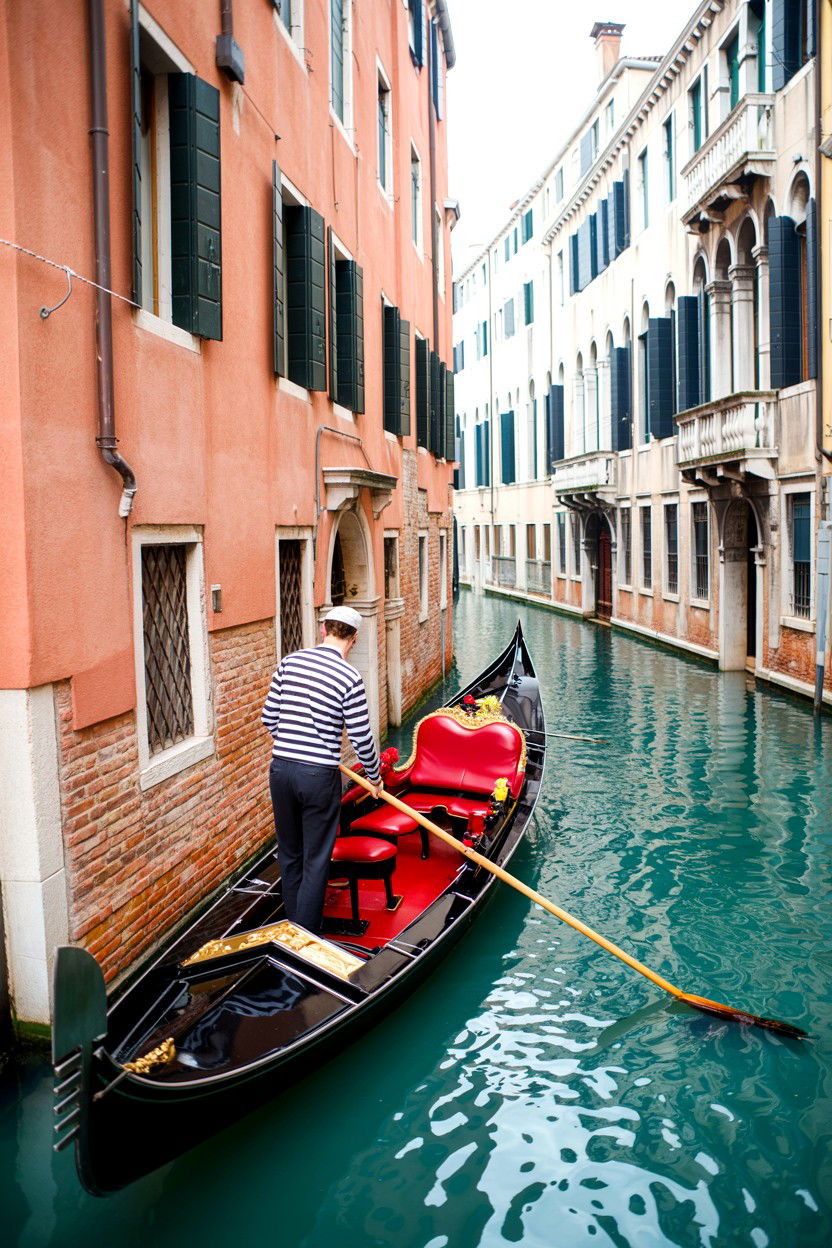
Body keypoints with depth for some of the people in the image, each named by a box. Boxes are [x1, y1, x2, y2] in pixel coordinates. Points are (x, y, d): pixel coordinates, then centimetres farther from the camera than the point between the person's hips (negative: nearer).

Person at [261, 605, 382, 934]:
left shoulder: (289, 662, 0)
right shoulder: (350, 678, -13)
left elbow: (270, 716, 6)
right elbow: (361, 738, -9)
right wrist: (374, 776, 8)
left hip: (280, 769, 5)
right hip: (319, 776, -5)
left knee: (289, 856, 19)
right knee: (315, 862, 7)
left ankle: (293, 928, 32)